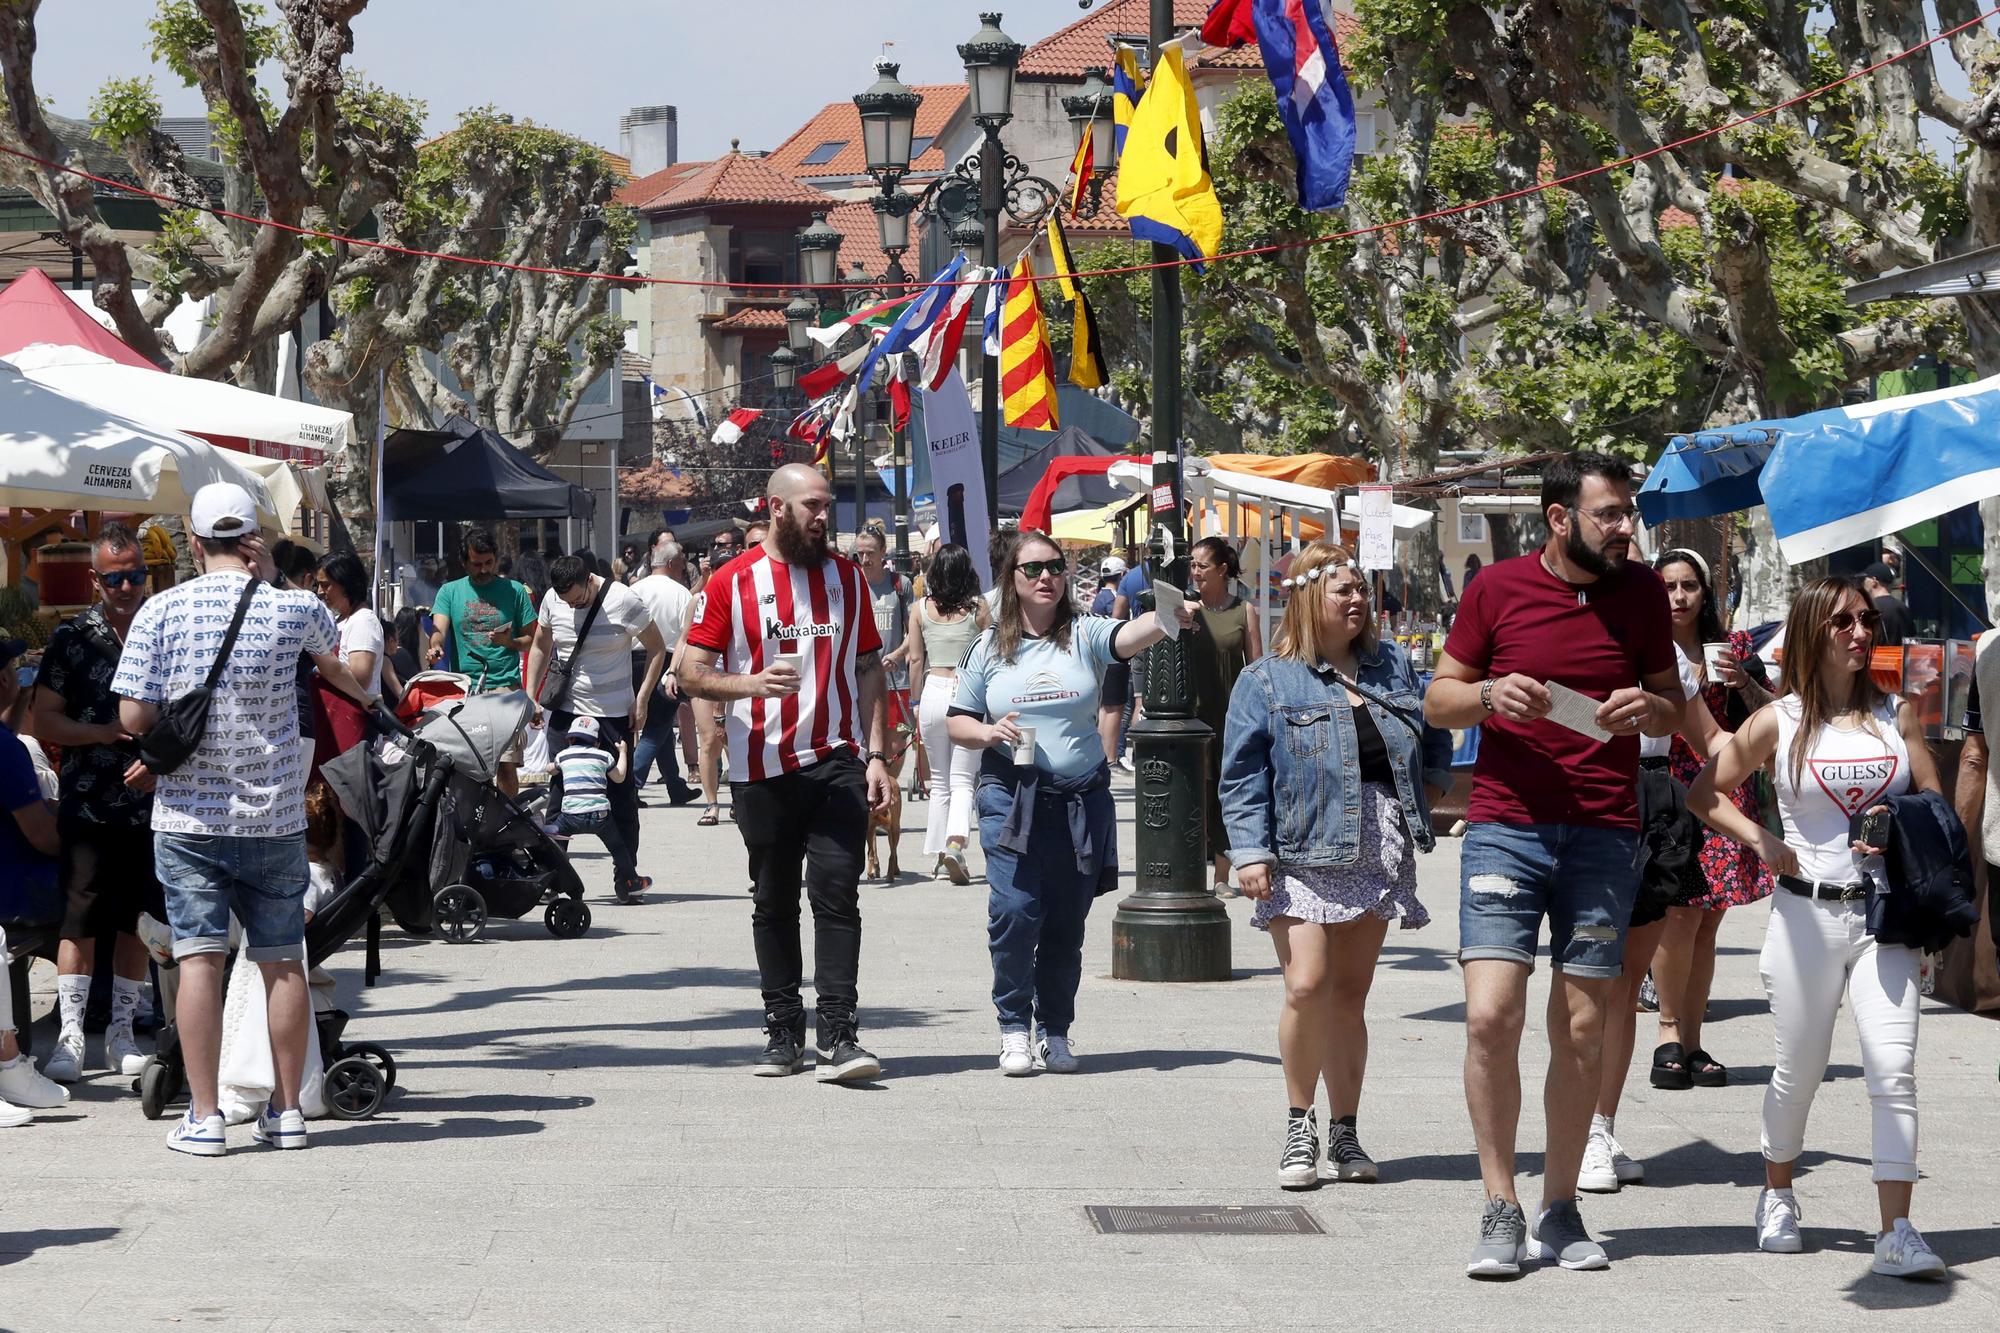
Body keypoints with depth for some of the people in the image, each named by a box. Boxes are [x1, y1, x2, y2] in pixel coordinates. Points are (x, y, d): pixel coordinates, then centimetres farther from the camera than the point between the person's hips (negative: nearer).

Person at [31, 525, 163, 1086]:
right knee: (80, 922, -4)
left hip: (152, 803, 2)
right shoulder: (72, 639, 2)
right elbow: (44, 720, 2)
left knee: (139, 924, 7)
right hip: (88, 805, -2)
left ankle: (121, 1032, 17)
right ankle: (69, 1036, -2)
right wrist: (106, 733, -12)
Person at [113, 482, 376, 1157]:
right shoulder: (293, 609, -3)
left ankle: (203, 1116, -2)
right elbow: (333, 658, 21)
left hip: (188, 816, -1)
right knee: (283, 960, 9)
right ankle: (286, 1109, 15)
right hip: (276, 816, 1)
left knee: (199, 957, -1)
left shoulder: (160, 612, -6)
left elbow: (133, 716, -9)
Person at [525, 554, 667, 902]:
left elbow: (657, 648, -2)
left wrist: (641, 700, -7)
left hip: (615, 713, -3)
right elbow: (540, 647, 15)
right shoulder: (552, 601, -1)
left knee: (621, 793, 1)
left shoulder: (624, 601, -12)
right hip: (566, 710, 3)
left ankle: (626, 875, 9)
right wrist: (530, 696, 8)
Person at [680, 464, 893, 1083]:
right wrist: (752, 683, -19)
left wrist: (876, 754, 3)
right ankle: (783, 1031, 18)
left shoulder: (846, 576, 10)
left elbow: (868, 668, 12)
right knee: (774, 902, 8)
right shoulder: (732, 582, 1)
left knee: (836, 893, -9)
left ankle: (839, 1036, -10)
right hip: (761, 769, -1)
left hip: (836, 761, 1)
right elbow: (693, 673, 0)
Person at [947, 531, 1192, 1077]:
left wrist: (1169, 618, -40)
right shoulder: (989, 648, 6)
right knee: (1015, 912, -12)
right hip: (1010, 798, -1)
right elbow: (957, 723, 11)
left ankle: (1055, 1032, 19)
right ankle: (1015, 1030, 2)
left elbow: (1129, 636, -19)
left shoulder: (1083, 635, 2)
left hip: (1082, 801, 1)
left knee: (1066, 922, 6)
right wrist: (990, 733, -10)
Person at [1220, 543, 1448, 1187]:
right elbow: (1243, 772, -4)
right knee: (1307, 987, -14)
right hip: (1304, 854, -4)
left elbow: (1431, 740, 24)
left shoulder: (1392, 665, 14)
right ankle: (1300, 1127, 3)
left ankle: (1344, 1133, 16)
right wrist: (1250, 850, -12)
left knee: (1351, 993, 8)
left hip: (1380, 854, 4)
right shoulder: (1267, 680, -1)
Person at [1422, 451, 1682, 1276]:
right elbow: (1438, 699, 8)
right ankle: (1500, 1210, 1)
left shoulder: (1641, 592, 7)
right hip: (1506, 827, -2)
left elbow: (1673, 708, 16)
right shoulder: (1498, 588, 1)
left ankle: (1559, 1212, 14)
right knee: (1490, 1016, -11)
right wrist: (1489, 696, -13)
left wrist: (1648, 708, -8)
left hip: (1604, 835, 2)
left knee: (1582, 1028, 3)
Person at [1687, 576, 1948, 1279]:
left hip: (1886, 912, 1)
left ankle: (1897, 1233, -12)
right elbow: (1705, 793, 8)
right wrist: (1761, 841, -4)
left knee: (1893, 1068, -12)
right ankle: (1778, 1197, 36)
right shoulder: (1780, 722, 1)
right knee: (1799, 1069, 11)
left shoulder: (1897, 715, 7)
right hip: (1807, 912, -1)